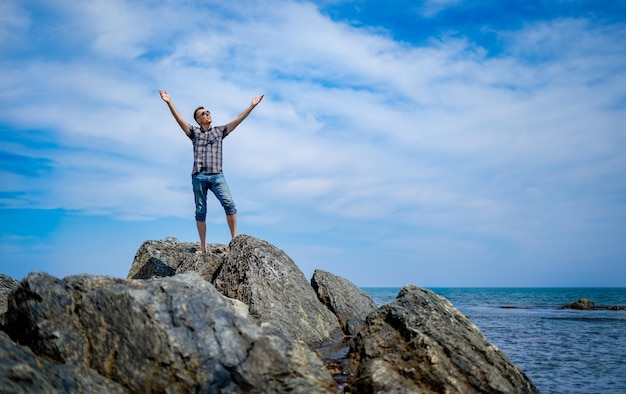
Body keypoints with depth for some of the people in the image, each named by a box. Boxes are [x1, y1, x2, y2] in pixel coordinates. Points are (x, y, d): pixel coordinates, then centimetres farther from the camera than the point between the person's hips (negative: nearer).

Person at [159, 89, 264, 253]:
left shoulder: (220, 131, 16)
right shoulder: (194, 132, 13)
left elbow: (237, 120, 10)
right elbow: (179, 119, 2)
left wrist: (252, 106, 4)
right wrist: (169, 103, -10)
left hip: (217, 175, 0)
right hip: (199, 176, 0)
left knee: (229, 204, -18)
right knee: (200, 211, 2)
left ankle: (234, 239, -14)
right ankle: (203, 246, 6)